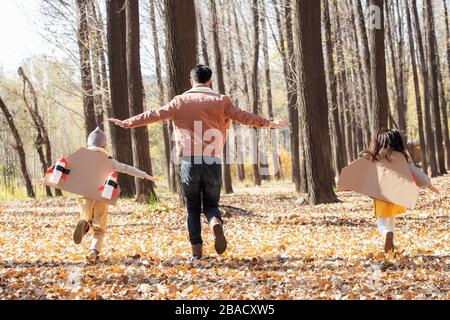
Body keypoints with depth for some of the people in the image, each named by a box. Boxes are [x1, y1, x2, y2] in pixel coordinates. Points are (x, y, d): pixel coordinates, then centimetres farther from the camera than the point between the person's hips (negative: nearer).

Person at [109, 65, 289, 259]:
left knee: (192, 207, 12)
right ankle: (216, 223, -21)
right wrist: (269, 123, 13)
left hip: (189, 161, 0)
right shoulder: (220, 101, 3)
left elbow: (154, 115, 3)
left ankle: (196, 248, 3)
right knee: (211, 204, 12)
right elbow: (243, 117, 3)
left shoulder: (181, 101, 4)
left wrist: (127, 123, 12)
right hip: (212, 162, 0)